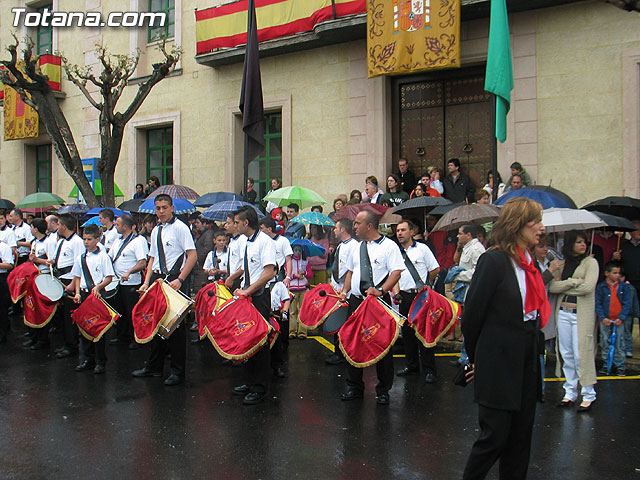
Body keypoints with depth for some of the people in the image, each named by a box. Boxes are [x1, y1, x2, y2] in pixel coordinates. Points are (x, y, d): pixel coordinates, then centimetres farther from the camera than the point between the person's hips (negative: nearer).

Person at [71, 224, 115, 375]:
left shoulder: (103, 256, -4)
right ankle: (86, 359, 20)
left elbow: (109, 278, -6)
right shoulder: (80, 258, 9)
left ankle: (100, 362, 7)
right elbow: (77, 277, 15)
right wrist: (77, 293, 3)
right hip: (84, 294, 5)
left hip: (98, 294, -5)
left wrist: (98, 287, -21)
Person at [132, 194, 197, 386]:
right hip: (157, 278, 7)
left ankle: (178, 371, 6)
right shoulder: (155, 230, 15)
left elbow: (192, 255, -13)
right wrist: (147, 282, 9)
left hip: (175, 280, -7)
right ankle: (154, 366, 25)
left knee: (176, 324, -3)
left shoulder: (180, 227, -7)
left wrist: (180, 280, -19)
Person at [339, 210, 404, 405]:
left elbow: (396, 272, -12)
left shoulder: (389, 246, -4)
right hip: (356, 301, 6)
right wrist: (345, 290, 8)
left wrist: (381, 290, -25)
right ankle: (354, 387, 22)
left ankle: (383, 390, 13)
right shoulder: (356, 247, 16)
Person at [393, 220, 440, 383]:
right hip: (404, 296, 4)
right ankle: (412, 366, 24)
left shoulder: (422, 248, 0)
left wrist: (425, 285, 10)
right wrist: (396, 293, -4)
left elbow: (435, 269, 4)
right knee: (407, 332, 10)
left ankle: (429, 370, 3)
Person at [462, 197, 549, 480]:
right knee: (495, 436, 0)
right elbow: (471, 314, -11)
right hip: (498, 366, -7)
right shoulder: (494, 261, -14)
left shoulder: (529, 263, 9)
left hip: (526, 364, 8)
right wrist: (475, 357, 0)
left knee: (521, 437, 14)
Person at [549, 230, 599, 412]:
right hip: (563, 313, 5)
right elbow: (552, 287, -2)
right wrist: (574, 282, -12)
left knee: (581, 354, -4)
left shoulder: (590, 262, -2)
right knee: (567, 354, 8)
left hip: (582, 313, -4)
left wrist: (563, 286, -6)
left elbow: (588, 288, -16)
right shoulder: (562, 263, 11)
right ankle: (570, 393, 17)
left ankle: (588, 395, 7)